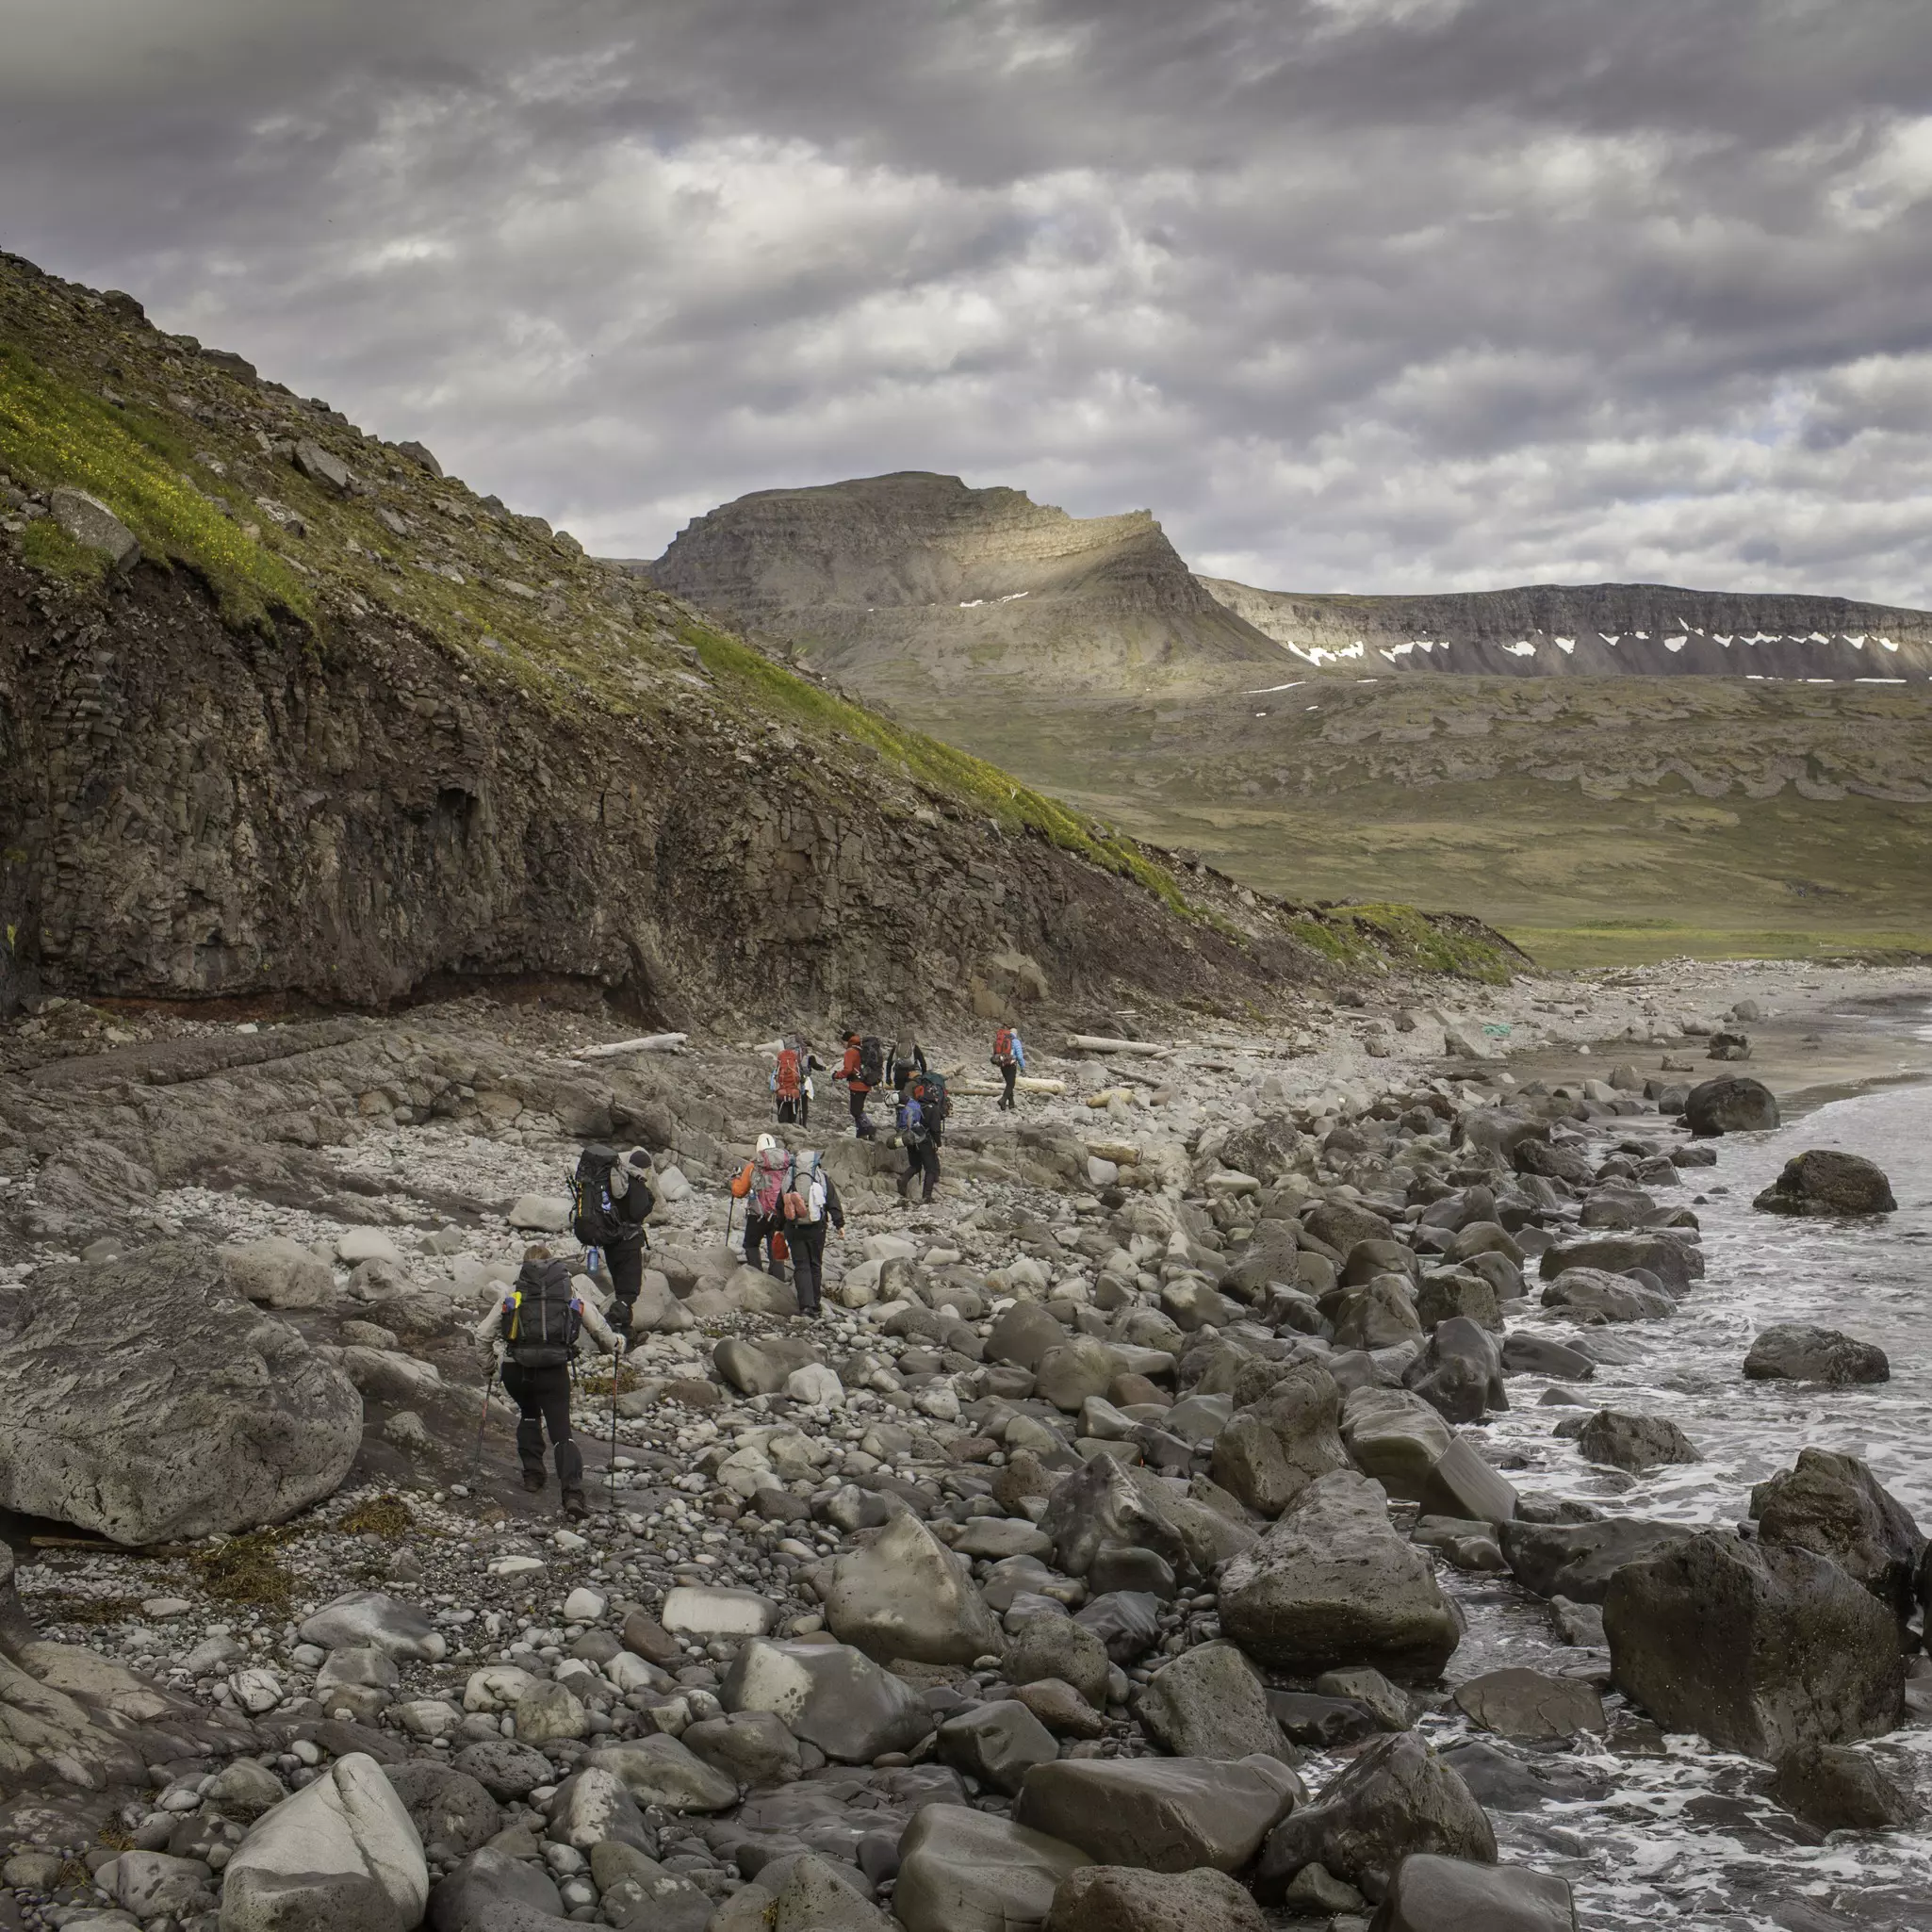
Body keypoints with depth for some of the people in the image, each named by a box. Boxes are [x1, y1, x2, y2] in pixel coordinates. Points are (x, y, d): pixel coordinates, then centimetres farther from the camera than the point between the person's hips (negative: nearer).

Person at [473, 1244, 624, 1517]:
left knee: (528, 1414, 31)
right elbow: (599, 1328, 10)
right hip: (554, 1371, -1)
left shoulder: (513, 1296, 10)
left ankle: (532, 1472, 21)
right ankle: (572, 1492, -17)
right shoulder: (571, 1292, 10)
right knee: (561, 1430, 1)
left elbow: (481, 1335, 8)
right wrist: (615, 1346, 30)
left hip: (515, 1371, 1)